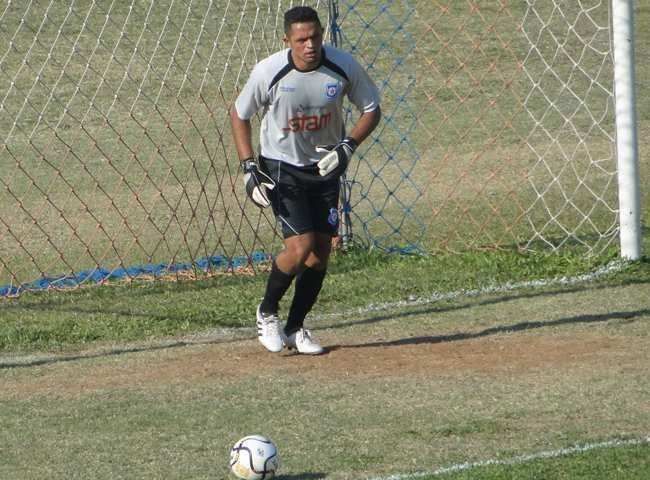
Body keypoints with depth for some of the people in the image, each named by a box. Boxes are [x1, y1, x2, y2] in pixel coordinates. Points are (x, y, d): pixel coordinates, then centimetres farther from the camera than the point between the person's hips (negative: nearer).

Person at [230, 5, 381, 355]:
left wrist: (348, 145, -17)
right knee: (301, 247, -16)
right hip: (281, 169, -4)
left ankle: (295, 327, 21)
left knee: (322, 250, 4)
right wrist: (249, 168, -12)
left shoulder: (344, 66, -16)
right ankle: (267, 312, 10)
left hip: (324, 168, 4)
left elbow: (371, 110, -1)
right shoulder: (268, 72, -21)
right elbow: (239, 115, -4)